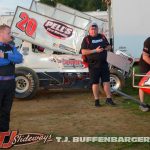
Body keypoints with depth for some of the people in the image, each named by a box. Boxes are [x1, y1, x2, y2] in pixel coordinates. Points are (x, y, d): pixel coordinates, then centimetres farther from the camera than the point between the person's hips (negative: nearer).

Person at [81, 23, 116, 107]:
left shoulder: (102, 37, 12)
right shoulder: (87, 39, -2)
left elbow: (109, 46, 19)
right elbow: (83, 52, -11)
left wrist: (105, 48, -6)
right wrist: (95, 50, -19)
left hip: (103, 63, 4)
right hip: (93, 64, -4)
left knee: (106, 81, 4)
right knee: (95, 83, 3)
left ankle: (109, 99, 11)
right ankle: (97, 100, 12)